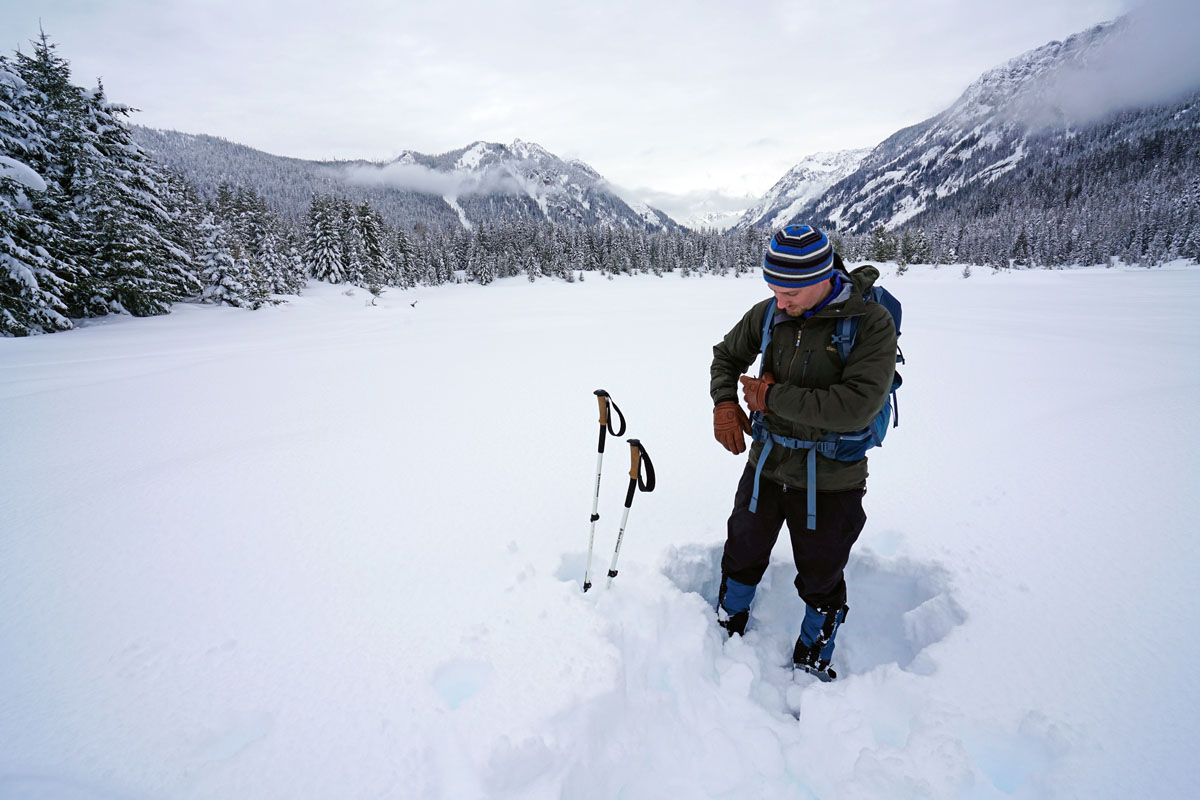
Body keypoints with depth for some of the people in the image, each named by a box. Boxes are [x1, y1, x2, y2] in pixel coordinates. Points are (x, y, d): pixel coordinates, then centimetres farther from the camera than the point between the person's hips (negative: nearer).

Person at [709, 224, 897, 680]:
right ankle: (727, 633, 50)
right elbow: (727, 356, 12)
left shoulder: (872, 323, -19)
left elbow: (857, 406, -29)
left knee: (821, 581, 16)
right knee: (742, 556, 21)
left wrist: (773, 396, -24)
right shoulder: (769, 313, -5)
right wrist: (724, 403, -7)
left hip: (829, 480, -4)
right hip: (766, 466, 4)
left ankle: (812, 668, 44)